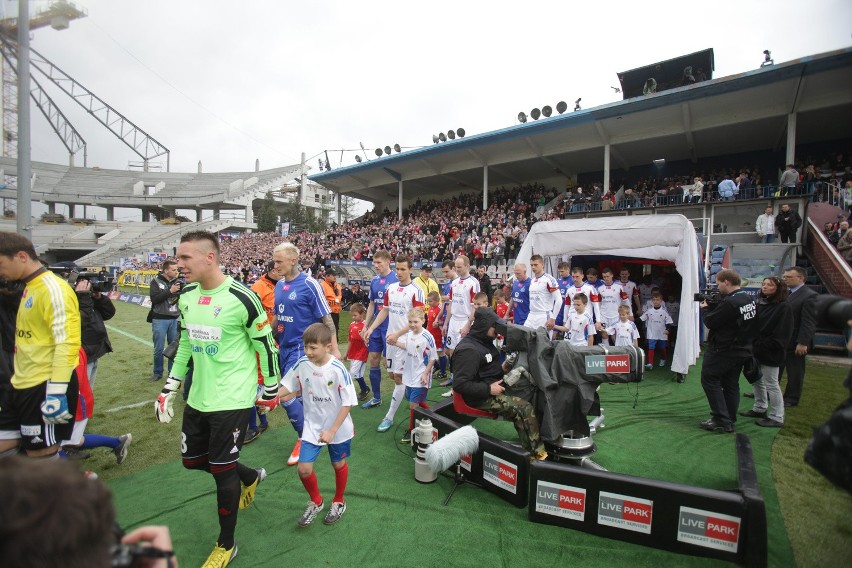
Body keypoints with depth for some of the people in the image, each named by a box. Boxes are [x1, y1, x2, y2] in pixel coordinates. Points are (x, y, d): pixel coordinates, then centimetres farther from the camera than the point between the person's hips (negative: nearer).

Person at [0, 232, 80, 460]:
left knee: (42, 456, 2)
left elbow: (66, 342, -22)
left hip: (45, 388, -9)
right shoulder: (30, 288, 14)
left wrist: (57, 392, -26)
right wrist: (20, 379, 23)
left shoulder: (53, 289, -16)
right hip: (21, 386, 9)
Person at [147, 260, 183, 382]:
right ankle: (158, 372, 19)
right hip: (159, 319, -3)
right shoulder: (156, 281, -5)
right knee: (159, 348, 5)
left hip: (174, 319, 3)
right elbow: (154, 299, -16)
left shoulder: (178, 281, 4)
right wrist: (170, 291, -23)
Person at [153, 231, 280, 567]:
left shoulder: (241, 298, -20)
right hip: (198, 397, 8)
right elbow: (185, 343, 15)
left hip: (232, 400, -7)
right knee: (192, 459, 19)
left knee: (222, 470, 3)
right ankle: (251, 477, 45)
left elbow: (266, 344, -10)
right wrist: (169, 387, 15)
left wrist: (271, 387, -2)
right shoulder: (187, 296, 2)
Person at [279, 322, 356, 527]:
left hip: (338, 428, -3)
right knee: (304, 468, 0)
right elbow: (288, 386, 3)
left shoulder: (338, 370, -25)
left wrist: (332, 430, -19)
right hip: (312, 426, 3)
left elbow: (348, 403, -19)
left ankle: (339, 501, 44)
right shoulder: (302, 364, -13)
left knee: (339, 464, 16)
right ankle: (316, 501, 31)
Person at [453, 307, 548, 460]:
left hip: (493, 388, 10)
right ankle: (537, 453, -2)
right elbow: (460, 384, -25)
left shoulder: (483, 342, 11)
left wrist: (501, 369, 9)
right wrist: (489, 389, -23)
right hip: (483, 397, -10)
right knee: (525, 409, -18)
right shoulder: (468, 350, -21)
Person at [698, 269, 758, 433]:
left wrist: (705, 308, 0)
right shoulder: (750, 299, 8)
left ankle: (722, 420, -2)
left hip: (723, 350, -9)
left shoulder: (729, 302, -24)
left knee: (709, 379, 1)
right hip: (741, 350, 9)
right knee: (731, 384, 14)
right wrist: (712, 305, 6)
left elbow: (710, 322, -18)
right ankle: (729, 421, 21)